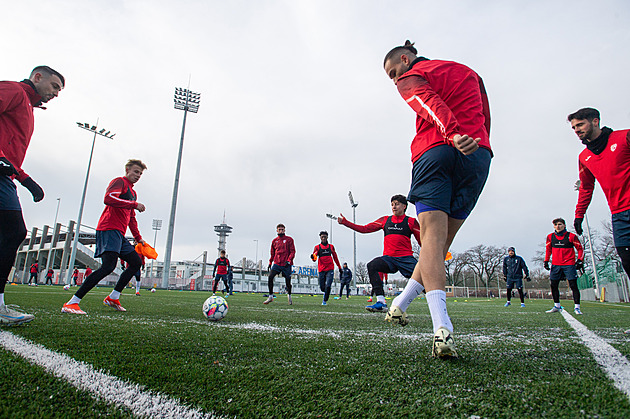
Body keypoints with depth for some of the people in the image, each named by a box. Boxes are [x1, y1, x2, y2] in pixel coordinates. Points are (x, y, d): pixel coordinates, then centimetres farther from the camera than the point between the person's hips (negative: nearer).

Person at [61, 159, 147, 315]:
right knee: (108, 265, -22)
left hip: (119, 235, 10)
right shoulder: (119, 182, 0)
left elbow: (131, 219, 32)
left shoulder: (133, 193, 28)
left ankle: (113, 298, 10)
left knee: (136, 262, 7)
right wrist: (134, 204, -17)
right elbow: (108, 198, -21)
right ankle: (71, 303, -20)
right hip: (109, 229, -10)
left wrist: (138, 238, 28)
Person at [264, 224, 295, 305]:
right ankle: (270, 296, -7)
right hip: (277, 263, 3)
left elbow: (292, 251, -4)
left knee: (288, 281, 3)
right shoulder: (274, 241, 12)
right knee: (270, 277, -16)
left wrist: (288, 260, -17)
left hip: (286, 264, -3)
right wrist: (270, 263, 17)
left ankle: (289, 295, 31)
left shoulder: (289, 240, 1)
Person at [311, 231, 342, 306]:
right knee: (322, 287, 3)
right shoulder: (317, 247, 5)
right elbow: (314, 258, -10)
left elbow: (335, 257, 20)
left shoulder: (331, 246, 12)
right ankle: (326, 293, 37)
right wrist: (313, 257, -35)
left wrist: (340, 268, 21)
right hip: (321, 270, 0)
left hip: (330, 269, 0)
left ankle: (325, 300, 2)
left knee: (328, 286, -13)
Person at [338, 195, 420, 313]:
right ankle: (381, 303, -28)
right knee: (371, 265, -25)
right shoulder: (385, 220, 15)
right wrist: (345, 222, 10)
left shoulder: (411, 222, 8)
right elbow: (364, 229, 15)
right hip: (388, 258, 2)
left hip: (406, 258, -2)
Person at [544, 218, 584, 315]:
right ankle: (557, 306, 16)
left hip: (569, 265, -3)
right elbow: (548, 249, 17)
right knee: (553, 286, 4)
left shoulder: (571, 236, -3)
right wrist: (546, 261, 11)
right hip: (555, 265, 4)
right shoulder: (550, 237, 7)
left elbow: (580, 249, 3)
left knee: (573, 285, -5)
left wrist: (580, 261, -6)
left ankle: (577, 307, 3)